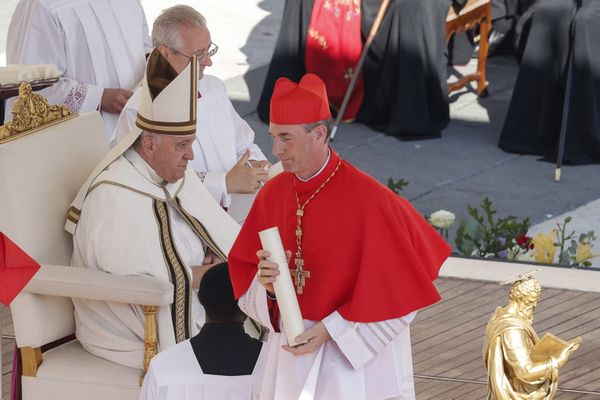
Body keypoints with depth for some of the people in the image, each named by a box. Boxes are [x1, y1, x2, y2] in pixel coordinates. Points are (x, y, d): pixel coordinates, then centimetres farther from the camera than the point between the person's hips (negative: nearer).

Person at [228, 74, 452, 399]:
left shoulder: (368, 200, -17)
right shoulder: (272, 194, -1)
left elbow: (396, 291, -12)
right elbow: (244, 273, 7)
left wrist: (331, 330, -14)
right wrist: (266, 285, -14)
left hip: (359, 357, -4)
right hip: (290, 356, 4)